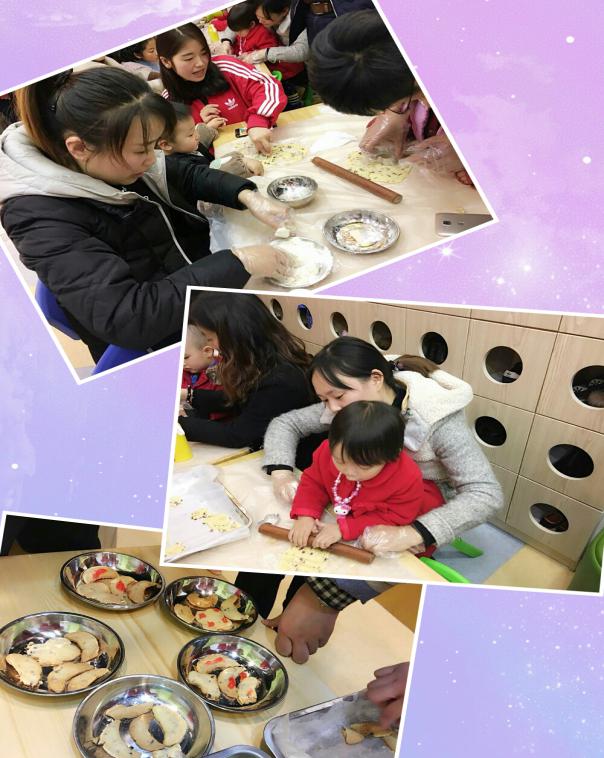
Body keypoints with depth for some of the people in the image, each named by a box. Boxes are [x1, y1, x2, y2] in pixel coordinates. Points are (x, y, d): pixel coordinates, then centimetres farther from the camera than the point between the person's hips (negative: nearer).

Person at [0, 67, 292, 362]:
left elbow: (189, 175, 11)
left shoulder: (122, 158, -7)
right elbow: (126, 318, -37)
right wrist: (238, 263, -33)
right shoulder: (41, 218, -28)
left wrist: (247, 196, -8)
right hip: (157, 349, -7)